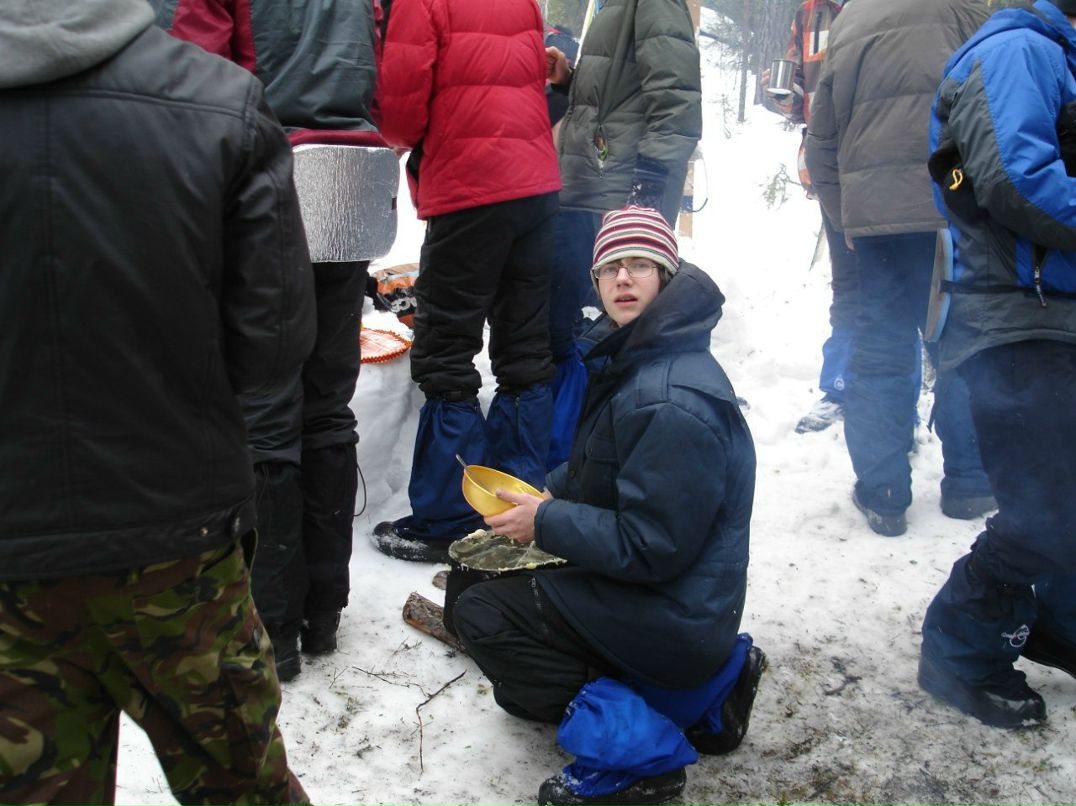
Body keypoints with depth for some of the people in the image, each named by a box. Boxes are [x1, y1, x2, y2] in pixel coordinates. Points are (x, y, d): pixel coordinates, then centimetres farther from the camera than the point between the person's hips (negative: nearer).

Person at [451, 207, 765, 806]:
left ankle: (636, 753, -8)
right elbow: (601, 470, 19)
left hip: (674, 616, -10)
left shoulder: (672, 401, -27)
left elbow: (651, 547, -26)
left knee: (480, 614, -7)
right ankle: (709, 683, 14)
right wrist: (551, 494, 3)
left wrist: (546, 524, -17)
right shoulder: (635, 358, 5)